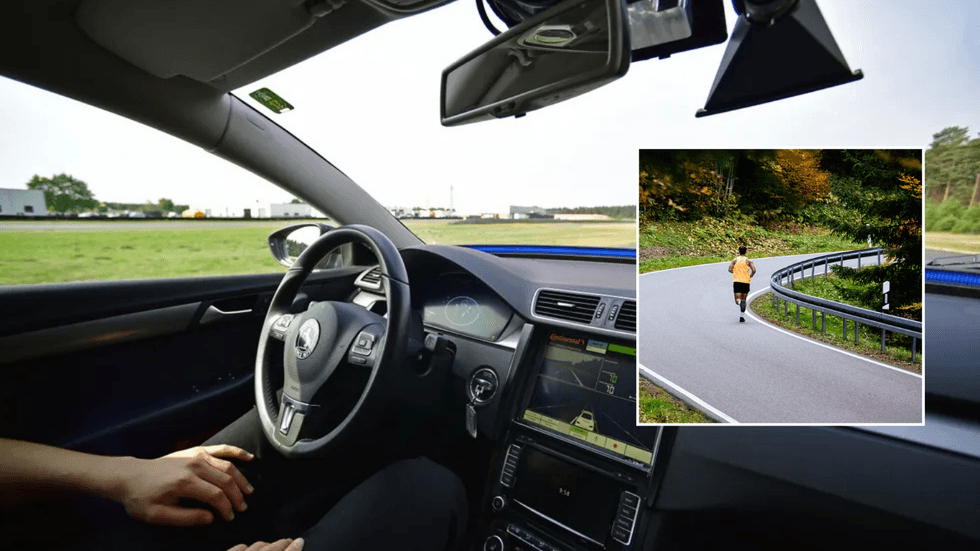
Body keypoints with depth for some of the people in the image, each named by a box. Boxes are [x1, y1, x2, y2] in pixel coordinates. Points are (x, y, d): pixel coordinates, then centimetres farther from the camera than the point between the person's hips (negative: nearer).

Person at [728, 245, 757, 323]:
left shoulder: (735, 260, 8)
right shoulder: (748, 261, 6)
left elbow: (729, 270, -1)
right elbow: (754, 270, -7)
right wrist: (750, 276, 12)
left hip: (737, 281, -1)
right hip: (746, 282, 1)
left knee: (737, 300, -2)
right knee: (744, 300, 13)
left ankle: (740, 302, -39)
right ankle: (742, 316, 10)